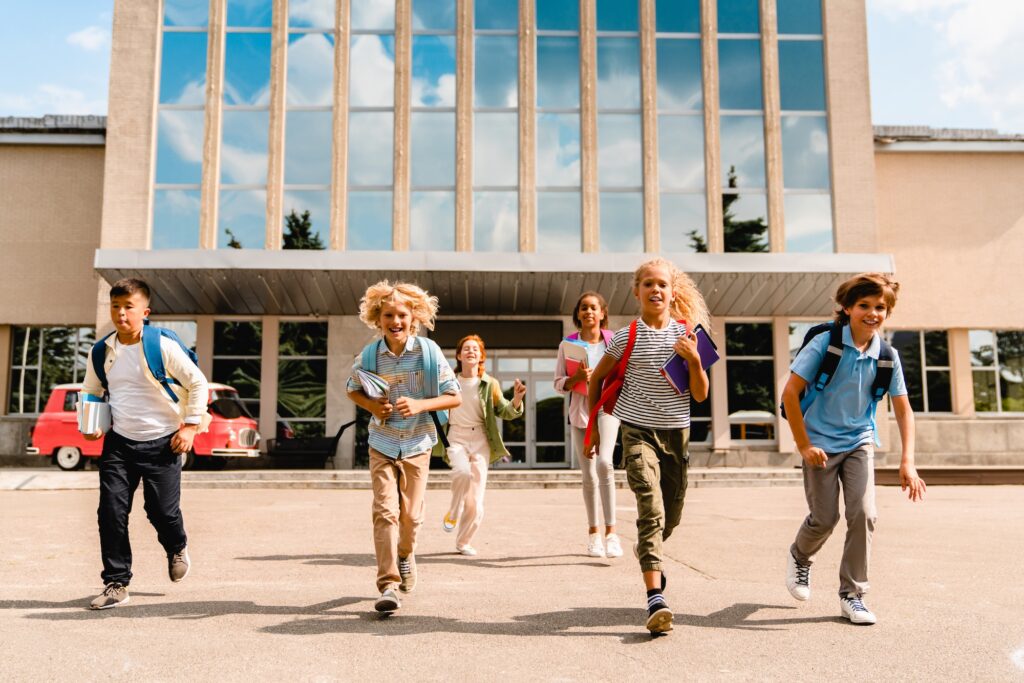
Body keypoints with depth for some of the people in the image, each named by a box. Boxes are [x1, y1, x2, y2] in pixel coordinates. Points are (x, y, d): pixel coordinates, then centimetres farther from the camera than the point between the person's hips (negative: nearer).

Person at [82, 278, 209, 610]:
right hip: (118, 443, 4)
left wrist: (190, 425, -9)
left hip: (162, 443, -4)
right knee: (111, 511, -3)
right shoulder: (101, 351, 3)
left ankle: (177, 549, 37)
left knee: (163, 511, 2)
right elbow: (91, 393, 20)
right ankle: (116, 583, 10)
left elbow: (198, 383, -6)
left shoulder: (163, 345, -12)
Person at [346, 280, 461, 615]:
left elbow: (454, 397, -8)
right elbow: (353, 389, 12)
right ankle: (388, 585, -6)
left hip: (417, 444, 0)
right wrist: (372, 405, -9)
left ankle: (406, 554, 40)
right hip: (382, 444, 0)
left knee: (411, 515, 8)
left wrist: (420, 405, -24)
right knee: (385, 511, -11)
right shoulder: (369, 354, -7)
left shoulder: (428, 351, -11)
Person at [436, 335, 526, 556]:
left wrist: (516, 401, -17)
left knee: (475, 503, -1)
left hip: (480, 441, 1)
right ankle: (452, 513, -4)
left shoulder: (489, 384, -1)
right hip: (456, 438, -1)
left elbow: (504, 412, 2)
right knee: (463, 472, -32)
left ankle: (464, 542, 20)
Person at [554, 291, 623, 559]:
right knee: (588, 475, 6)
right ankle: (593, 532, 22)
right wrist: (577, 378, -15)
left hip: (607, 407, -2)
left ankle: (610, 531, -19)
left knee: (604, 462, -25)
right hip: (580, 410, 2)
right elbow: (558, 384, 3)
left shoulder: (614, 341, 2)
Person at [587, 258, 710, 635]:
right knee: (651, 510, -18)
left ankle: (646, 550, 48)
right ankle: (655, 599, -20)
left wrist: (694, 359, -16)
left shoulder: (687, 334, 1)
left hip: (676, 433, 4)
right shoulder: (627, 337, -4)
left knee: (672, 514, 15)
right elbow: (597, 378, 9)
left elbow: (701, 395, 1)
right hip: (638, 432, -3)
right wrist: (594, 425, 7)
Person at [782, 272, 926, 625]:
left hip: (859, 442, 3)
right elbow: (790, 393, -14)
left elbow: (903, 410, 2)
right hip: (821, 443, -3)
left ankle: (852, 593, 10)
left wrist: (907, 462, -7)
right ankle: (799, 557, 33)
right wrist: (804, 446, -15)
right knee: (825, 518, -1)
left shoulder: (887, 356, -3)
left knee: (863, 514, -7)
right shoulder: (825, 344, -15)